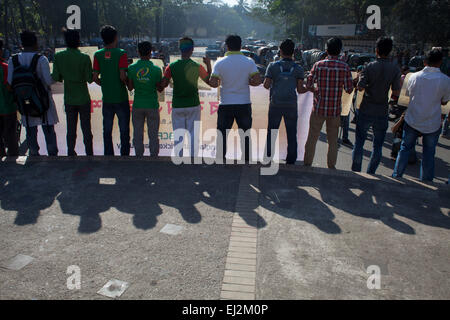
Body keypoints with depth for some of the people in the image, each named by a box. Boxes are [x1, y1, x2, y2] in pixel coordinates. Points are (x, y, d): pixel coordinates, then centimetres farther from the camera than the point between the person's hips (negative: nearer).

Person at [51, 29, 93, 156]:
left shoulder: (58, 56, -5)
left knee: (71, 129, 13)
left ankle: (71, 153, 19)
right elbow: (90, 79, -12)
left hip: (68, 99, 3)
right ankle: (89, 153, 12)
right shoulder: (84, 57, -13)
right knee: (86, 129, 7)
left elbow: (56, 77, -5)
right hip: (83, 98, -2)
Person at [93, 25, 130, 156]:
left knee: (107, 131, 11)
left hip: (106, 99, 4)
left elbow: (95, 78, -1)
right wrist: (127, 84, 2)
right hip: (121, 98, -3)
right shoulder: (121, 53, -10)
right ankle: (124, 153, 11)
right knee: (124, 130, 7)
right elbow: (122, 76, -17)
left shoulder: (98, 55, 1)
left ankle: (108, 155, 17)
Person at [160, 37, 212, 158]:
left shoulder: (172, 66, -4)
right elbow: (210, 81, 6)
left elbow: (163, 85, -5)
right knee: (193, 134, 7)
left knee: (178, 136, 8)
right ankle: (193, 159, 9)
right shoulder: (197, 67, -5)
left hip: (177, 106, 1)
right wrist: (209, 65, 15)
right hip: (193, 105, 0)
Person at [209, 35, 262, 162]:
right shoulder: (249, 62, -3)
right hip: (244, 104, 1)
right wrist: (247, 82, 9)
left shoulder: (220, 63, -4)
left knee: (222, 134, 10)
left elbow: (213, 83, -10)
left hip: (225, 104, 0)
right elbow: (258, 81, -9)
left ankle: (220, 158, 13)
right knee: (245, 134, 11)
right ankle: (246, 159, 16)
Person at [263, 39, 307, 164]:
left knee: (272, 131, 11)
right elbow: (300, 89, -5)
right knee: (291, 133, 8)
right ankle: (291, 160, 12)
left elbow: (266, 85, -6)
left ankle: (267, 155, 14)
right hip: (291, 105, 0)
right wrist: (309, 89, 15)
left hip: (275, 104, 0)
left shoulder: (273, 66, -1)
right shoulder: (298, 69, 0)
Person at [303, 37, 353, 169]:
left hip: (319, 108, -1)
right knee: (333, 140, 14)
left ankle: (307, 163, 20)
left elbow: (308, 85, -8)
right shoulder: (345, 67, -6)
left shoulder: (318, 65, -7)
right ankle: (331, 166, 24)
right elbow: (349, 89, -5)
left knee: (312, 138, 12)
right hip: (335, 109, 1)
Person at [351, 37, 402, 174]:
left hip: (366, 111, -1)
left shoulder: (369, 67, -8)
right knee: (378, 146, 12)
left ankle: (356, 171, 13)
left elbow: (360, 87, -13)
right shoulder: (395, 69, -4)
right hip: (382, 113, 1)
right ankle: (370, 173, 17)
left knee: (359, 142, 9)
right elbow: (396, 93, -5)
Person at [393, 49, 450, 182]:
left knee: (405, 148, 15)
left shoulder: (414, 77, -7)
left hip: (412, 121, 1)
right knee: (429, 153, 13)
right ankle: (426, 182, 22)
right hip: (433, 124, -1)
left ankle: (396, 176, 20)